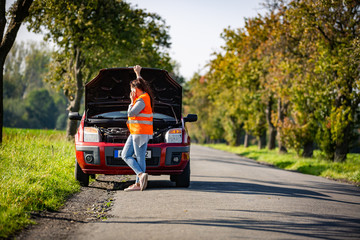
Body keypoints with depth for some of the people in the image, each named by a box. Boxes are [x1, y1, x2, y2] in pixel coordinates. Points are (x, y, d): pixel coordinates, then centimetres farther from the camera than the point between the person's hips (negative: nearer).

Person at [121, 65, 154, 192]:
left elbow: (131, 113, -21)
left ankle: (138, 184, -10)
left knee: (140, 158, -9)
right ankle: (141, 175, -1)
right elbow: (140, 84, 35)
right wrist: (138, 74, 45)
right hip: (135, 133, 9)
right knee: (125, 155, 7)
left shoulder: (142, 100, -16)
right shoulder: (144, 96, 13)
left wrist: (132, 101, -7)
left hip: (141, 133, -9)